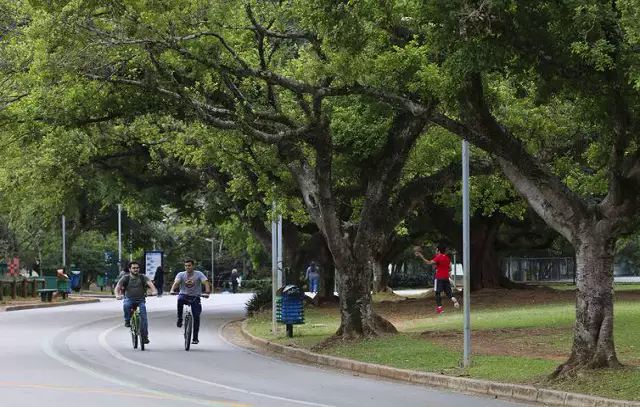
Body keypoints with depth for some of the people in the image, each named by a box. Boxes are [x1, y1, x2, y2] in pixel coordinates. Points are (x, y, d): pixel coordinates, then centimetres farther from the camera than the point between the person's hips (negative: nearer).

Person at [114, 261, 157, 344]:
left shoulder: (143, 277, -3)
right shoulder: (125, 278, -3)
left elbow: (150, 283, -19)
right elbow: (118, 287, -13)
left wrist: (154, 291, -41)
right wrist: (117, 295, -34)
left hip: (140, 300, 0)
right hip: (129, 299, 0)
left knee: (143, 316, -18)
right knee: (126, 305, -35)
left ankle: (145, 336, -11)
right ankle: (127, 321, -10)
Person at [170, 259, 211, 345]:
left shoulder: (198, 274, -5)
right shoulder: (181, 274, -2)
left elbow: (206, 282, -17)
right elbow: (176, 282, -17)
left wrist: (207, 291, -36)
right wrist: (172, 290, -38)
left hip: (195, 297, 0)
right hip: (184, 295, 0)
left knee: (196, 316, -12)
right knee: (180, 299, -37)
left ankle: (195, 338, -1)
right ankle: (179, 319, -19)